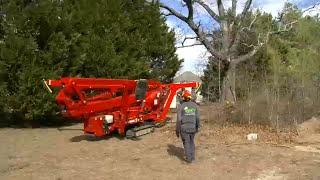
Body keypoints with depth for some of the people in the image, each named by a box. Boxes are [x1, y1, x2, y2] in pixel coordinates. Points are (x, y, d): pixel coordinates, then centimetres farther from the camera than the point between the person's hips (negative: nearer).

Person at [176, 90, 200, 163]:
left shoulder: (181, 106, -10)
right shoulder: (195, 105, -2)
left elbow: (179, 119, -11)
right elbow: (197, 118, -3)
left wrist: (177, 130, -3)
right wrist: (197, 127, 12)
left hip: (184, 128, -3)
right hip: (192, 128, 3)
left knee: (186, 143, 11)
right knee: (191, 142, 21)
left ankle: (189, 158, 16)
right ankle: (193, 157, 27)